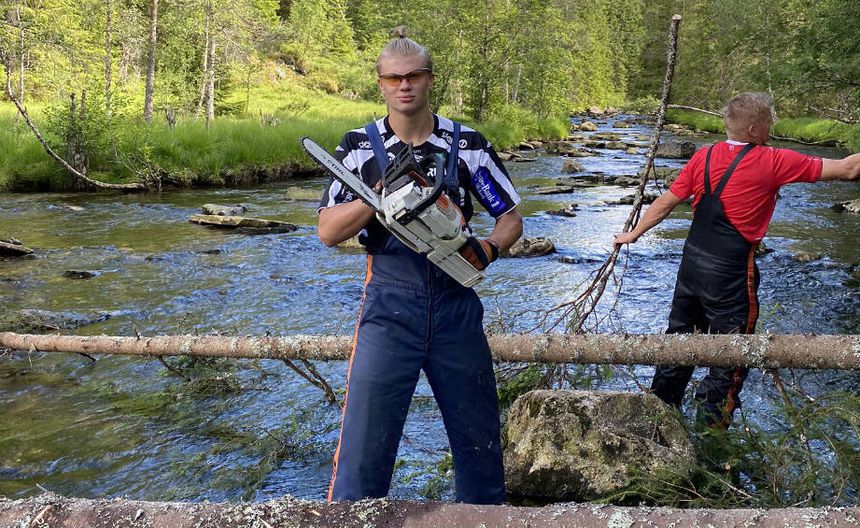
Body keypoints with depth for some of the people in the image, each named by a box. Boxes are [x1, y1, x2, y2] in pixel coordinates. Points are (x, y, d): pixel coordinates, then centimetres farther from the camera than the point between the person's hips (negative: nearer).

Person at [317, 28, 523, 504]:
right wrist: (382, 192, -18)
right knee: (364, 443, -1)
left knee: (479, 436, 15)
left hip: (455, 304, 2)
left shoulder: (468, 145, 3)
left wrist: (490, 247, -15)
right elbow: (328, 231, -5)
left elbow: (511, 217, 7)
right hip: (389, 305, -1)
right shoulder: (359, 147, 1)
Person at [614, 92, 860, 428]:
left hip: (692, 262, 6)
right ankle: (714, 419, 20)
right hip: (730, 274, -6)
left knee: (680, 336, 20)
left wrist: (634, 234, 15)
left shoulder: (703, 157, 0)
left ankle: (661, 402, 34)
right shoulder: (773, 162, -12)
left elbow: (666, 202, 4)